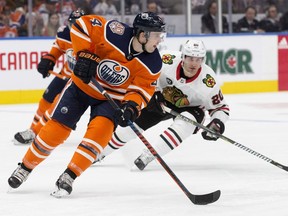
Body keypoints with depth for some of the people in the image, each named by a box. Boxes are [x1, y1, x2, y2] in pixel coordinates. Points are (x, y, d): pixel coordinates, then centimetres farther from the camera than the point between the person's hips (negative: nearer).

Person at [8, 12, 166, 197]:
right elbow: (83, 24, -21)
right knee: (56, 129, -2)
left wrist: (132, 106, -36)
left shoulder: (153, 64, -19)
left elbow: (141, 90, -16)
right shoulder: (115, 34, -30)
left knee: (101, 129, -25)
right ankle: (25, 168, 20)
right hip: (83, 83, -1)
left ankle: (69, 177, -18)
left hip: (111, 98, 1)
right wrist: (84, 54, -28)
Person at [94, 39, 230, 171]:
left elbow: (221, 107, -18)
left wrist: (217, 123, -35)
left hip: (191, 107, -2)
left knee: (185, 123, -35)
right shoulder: (169, 61, -30)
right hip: (162, 99, 2)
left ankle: (147, 156, -31)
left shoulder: (208, 81, -31)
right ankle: (100, 152, 25)